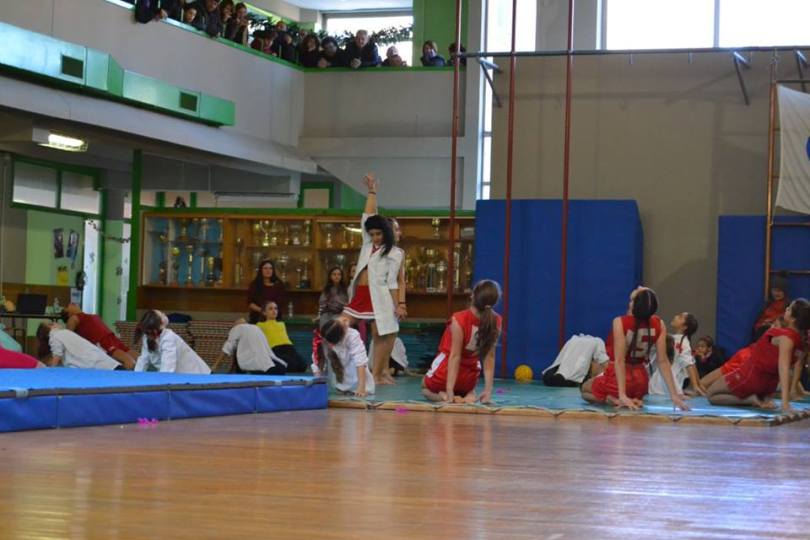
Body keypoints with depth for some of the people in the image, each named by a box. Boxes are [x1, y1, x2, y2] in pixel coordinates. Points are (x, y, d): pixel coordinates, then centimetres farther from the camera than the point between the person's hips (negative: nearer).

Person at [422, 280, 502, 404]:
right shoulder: (495, 322, -16)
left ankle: (443, 395, -2)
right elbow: (490, 357, -13)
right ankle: (469, 394, 3)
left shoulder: (459, 320, -28)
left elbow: (455, 356, -25)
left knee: (426, 387, 30)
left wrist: (449, 391, -22)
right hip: (469, 381, 3)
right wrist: (488, 390, -9)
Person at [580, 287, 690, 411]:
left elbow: (619, 360, -25)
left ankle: (614, 400, -2)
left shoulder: (620, 322, -22)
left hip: (617, 379, -4)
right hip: (641, 381, 4)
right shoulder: (659, 325, -10)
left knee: (584, 390, 25)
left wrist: (622, 395, -27)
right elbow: (663, 361, -11)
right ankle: (632, 400, 4)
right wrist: (674, 395, -8)